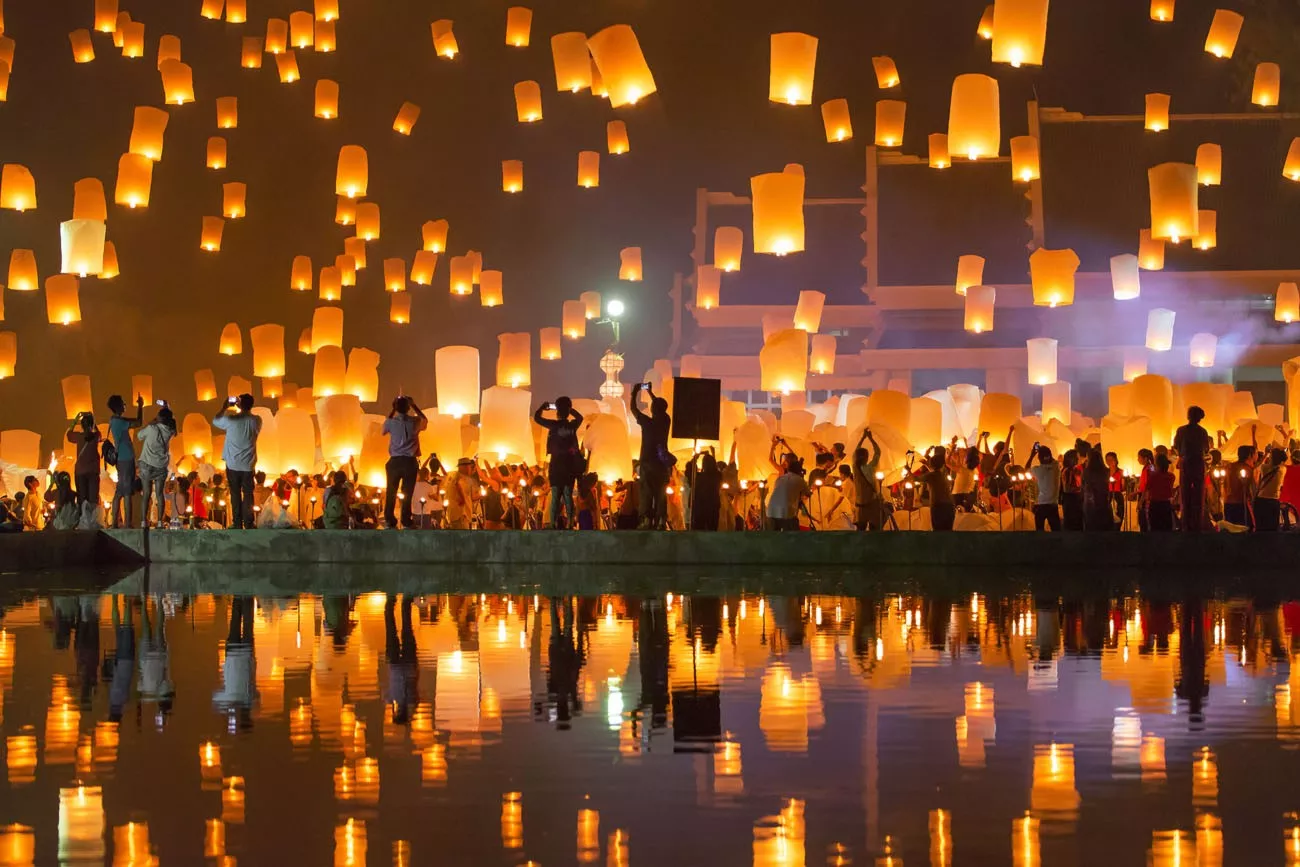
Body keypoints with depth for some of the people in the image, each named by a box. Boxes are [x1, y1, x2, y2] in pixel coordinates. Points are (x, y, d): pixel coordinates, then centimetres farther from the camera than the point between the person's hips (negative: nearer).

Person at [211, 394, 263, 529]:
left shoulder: (231, 420, -14)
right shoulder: (257, 421, -6)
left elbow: (215, 421, 6)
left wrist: (225, 407, 16)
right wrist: (241, 408, 19)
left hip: (233, 464, -1)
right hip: (248, 464, 1)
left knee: (235, 494, 6)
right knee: (248, 494, 8)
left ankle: (237, 524, 7)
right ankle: (248, 523, 7)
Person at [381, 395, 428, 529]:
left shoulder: (391, 422, -3)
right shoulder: (415, 422, -2)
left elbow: (384, 430, 22)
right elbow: (425, 419, 23)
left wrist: (394, 409, 22)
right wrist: (414, 405, 22)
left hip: (395, 461, 0)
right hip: (410, 462, 0)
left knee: (391, 493, 6)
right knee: (407, 494, 2)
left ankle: (390, 523, 4)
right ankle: (406, 523, 1)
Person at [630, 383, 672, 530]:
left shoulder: (647, 422, -10)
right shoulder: (666, 421, 2)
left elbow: (633, 408, 1)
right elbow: (661, 408, 22)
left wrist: (635, 392, 16)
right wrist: (650, 392, 31)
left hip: (648, 462, -4)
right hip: (662, 462, 4)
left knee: (646, 492, -4)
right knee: (661, 493, 4)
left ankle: (647, 521, -15)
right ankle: (660, 521, -4)